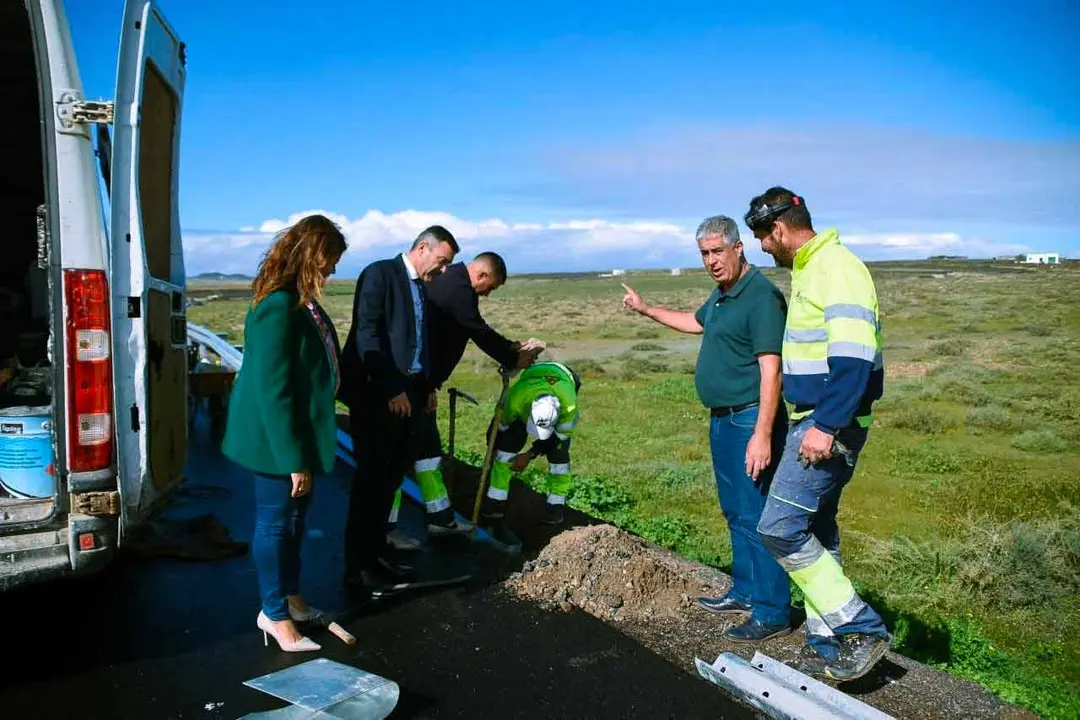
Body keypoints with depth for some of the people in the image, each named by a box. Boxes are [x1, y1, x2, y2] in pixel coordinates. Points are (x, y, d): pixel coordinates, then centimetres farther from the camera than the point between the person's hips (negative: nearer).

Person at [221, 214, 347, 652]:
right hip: (277, 437, -9)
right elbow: (273, 390, -26)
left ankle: (290, 597, 36)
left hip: (300, 431, 9)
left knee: (294, 517, 20)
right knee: (275, 522, 6)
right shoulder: (278, 308, -25)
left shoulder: (302, 301, 4)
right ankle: (274, 614, 22)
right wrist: (293, 458, -24)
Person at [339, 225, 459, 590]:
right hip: (377, 394, -7)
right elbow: (367, 334, -17)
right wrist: (392, 389, -19)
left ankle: (377, 547, 26)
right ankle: (358, 565, 8)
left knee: (391, 477, 13)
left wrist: (429, 387, 10)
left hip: (412, 394, 8)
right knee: (372, 479, -2)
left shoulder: (423, 286, 16)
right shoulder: (379, 274, -9)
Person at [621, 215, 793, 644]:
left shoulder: (761, 296, -17)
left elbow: (770, 370, -23)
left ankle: (772, 613, 7)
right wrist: (646, 310, 39)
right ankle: (745, 592, 33)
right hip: (723, 419, 10)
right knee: (735, 512, 18)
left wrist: (762, 434, -27)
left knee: (756, 516, -4)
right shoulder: (721, 295, 12)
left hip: (750, 421, -10)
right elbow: (697, 322, 35)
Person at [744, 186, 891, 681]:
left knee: (781, 529, -12)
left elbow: (853, 354, -26)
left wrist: (826, 426, -29)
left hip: (829, 425, -11)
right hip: (813, 421, 11)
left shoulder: (837, 268, -16)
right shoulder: (808, 270, 16)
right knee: (816, 532, 15)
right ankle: (827, 645, 26)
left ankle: (862, 630, 1)